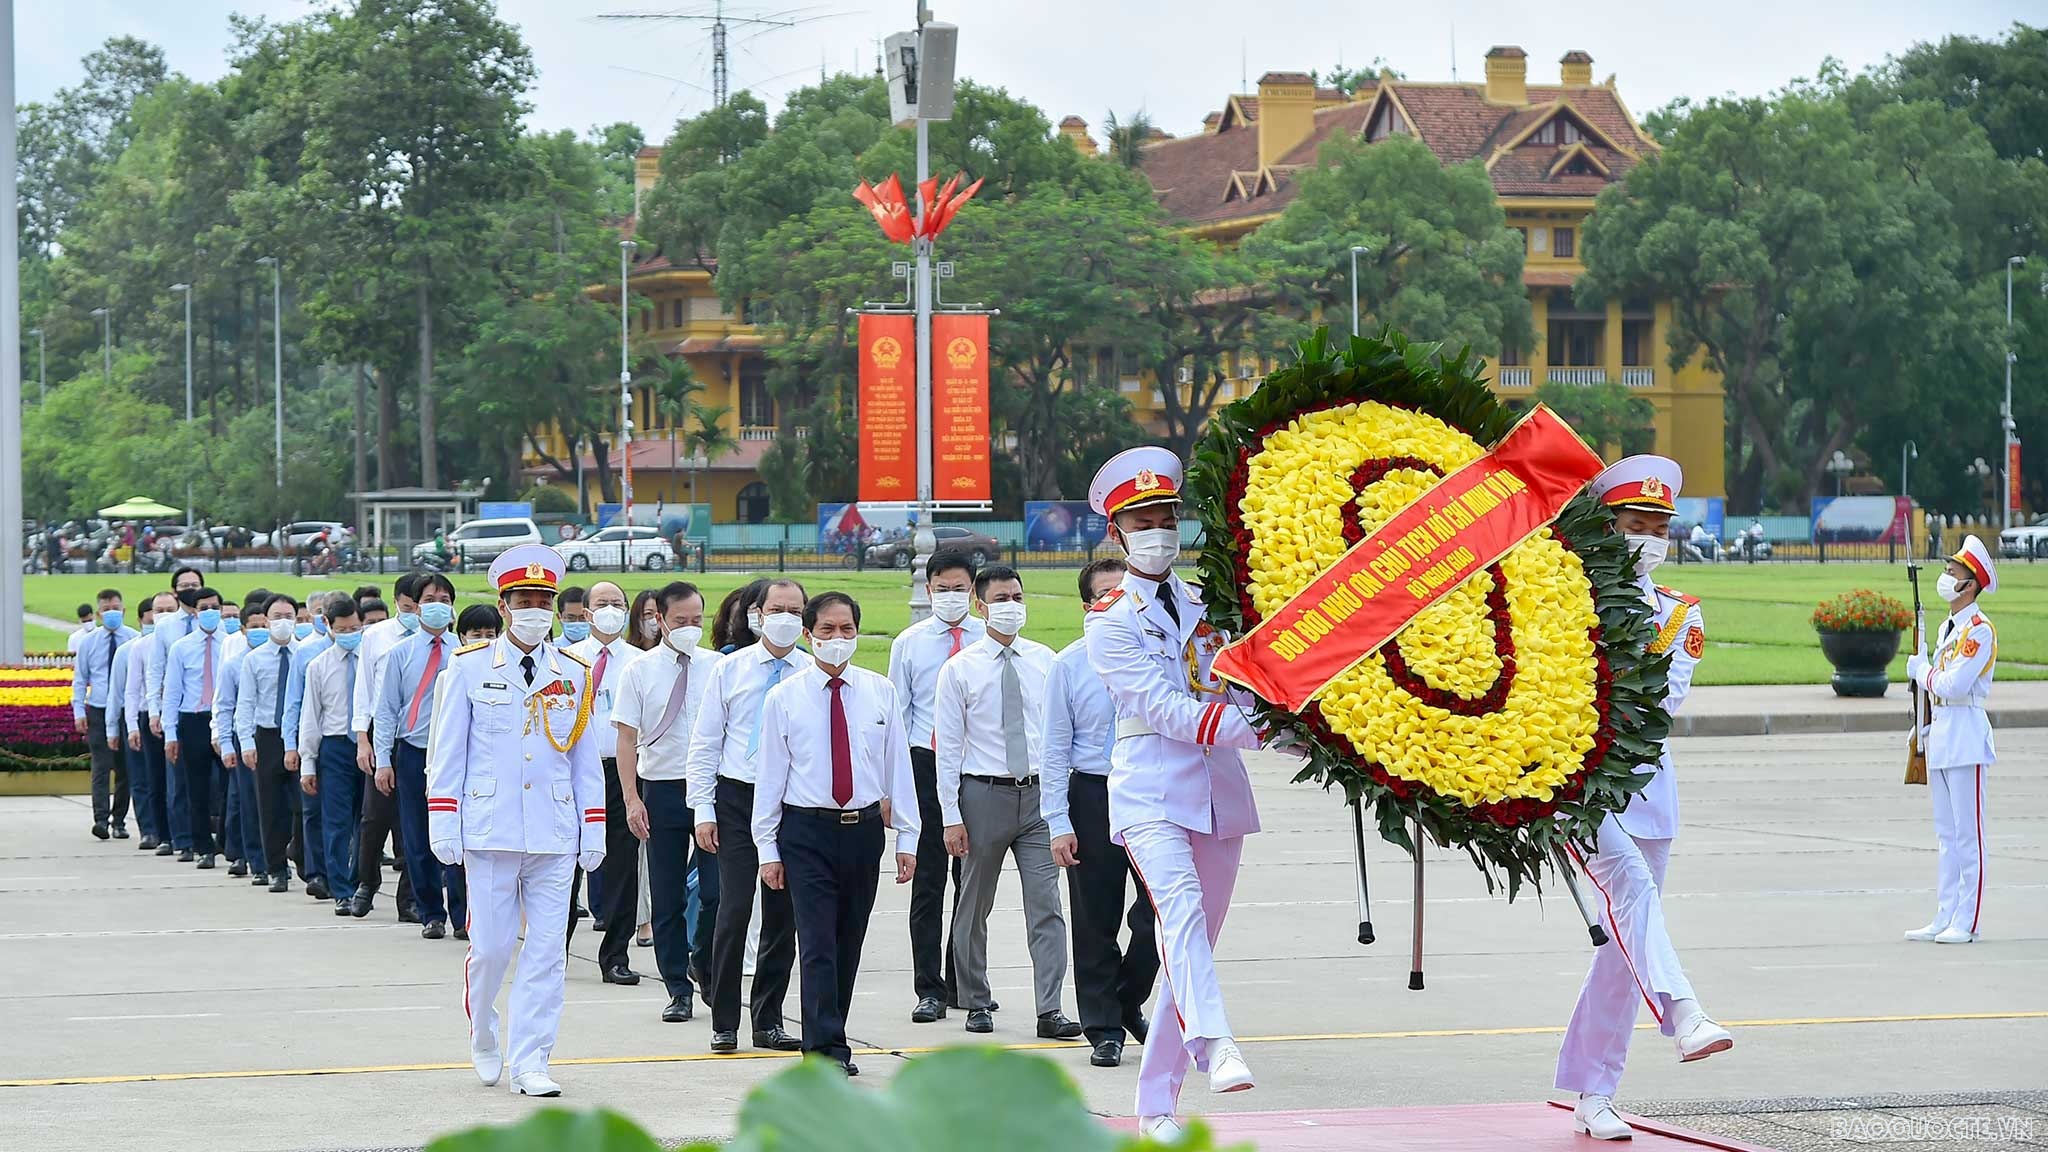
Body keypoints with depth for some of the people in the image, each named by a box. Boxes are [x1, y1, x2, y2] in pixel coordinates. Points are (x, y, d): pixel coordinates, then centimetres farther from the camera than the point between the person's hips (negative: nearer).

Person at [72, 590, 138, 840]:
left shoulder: (134, 639, 0)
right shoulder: (88, 642, 4)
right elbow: (80, 679, 8)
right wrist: (78, 711, 0)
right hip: (97, 711, 0)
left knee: (125, 768, 7)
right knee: (101, 767, -10)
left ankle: (119, 820, 16)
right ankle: (101, 818, -18)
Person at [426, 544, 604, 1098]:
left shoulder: (575, 675, 9)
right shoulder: (468, 668, 2)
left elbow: (585, 758, 12)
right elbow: (447, 751, 2)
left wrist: (594, 831, 8)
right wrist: (443, 825, -3)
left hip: (555, 834, 2)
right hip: (490, 830, -2)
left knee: (547, 950, -1)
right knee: (490, 947, -1)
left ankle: (530, 1063, 5)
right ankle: (483, 1038, 26)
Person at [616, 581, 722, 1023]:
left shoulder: (718, 667, 3)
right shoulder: (641, 671, 1)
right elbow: (627, 738, 0)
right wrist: (632, 799, -8)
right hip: (661, 788, 0)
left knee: (717, 889, -7)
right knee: (668, 898, 5)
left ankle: (702, 964, 19)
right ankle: (678, 990, 13)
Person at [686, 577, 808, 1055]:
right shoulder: (730, 669, 3)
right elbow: (705, 743, 4)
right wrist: (703, 809, -3)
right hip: (737, 799, -1)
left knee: (782, 915, 6)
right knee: (735, 909, -8)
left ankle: (768, 1022, 16)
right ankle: (724, 1024, -1)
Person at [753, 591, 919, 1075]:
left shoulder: (880, 692, 5)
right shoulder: (783, 698, -1)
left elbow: (898, 764, 7)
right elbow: (771, 774, 1)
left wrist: (907, 837, 4)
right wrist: (767, 848, -1)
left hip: (864, 828, 3)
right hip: (807, 831, -3)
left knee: (849, 944, 8)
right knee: (818, 943, -10)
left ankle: (828, 1037, 18)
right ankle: (827, 1049, -11)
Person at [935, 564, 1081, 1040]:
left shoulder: (1044, 662, 6)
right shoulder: (960, 670, -2)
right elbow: (947, 747, -2)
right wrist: (951, 816, -8)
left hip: (1038, 792, 2)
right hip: (983, 794, -2)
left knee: (1046, 906, -6)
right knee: (974, 906, 8)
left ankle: (1050, 1012, -7)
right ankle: (976, 1004, 22)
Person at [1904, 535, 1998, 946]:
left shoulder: (1979, 630, -14)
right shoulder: (1948, 627, 15)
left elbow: (1953, 686, -22)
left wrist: (1923, 671, -5)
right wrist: (1926, 728, 17)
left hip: (1966, 738, -10)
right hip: (1941, 735, 10)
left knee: (1968, 833, -6)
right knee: (1946, 834, 11)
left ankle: (1966, 922, -5)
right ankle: (1945, 917, 15)